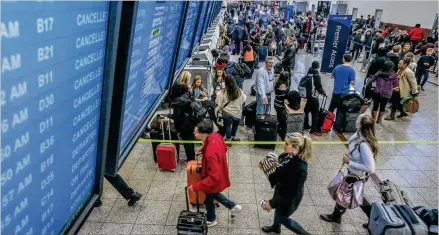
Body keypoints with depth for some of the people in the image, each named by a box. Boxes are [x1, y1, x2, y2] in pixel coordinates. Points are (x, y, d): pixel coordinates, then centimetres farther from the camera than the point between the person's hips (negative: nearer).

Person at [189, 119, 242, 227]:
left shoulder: (210, 153, -43)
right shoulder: (215, 136, -18)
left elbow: (213, 177, -37)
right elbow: (224, 148, 4)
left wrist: (196, 186, -29)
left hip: (215, 181, -7)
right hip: (220, 174, 7)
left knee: (208, 200, 23)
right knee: (214, 194, 34)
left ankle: (211, 220, 52)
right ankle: (233, 206, 48)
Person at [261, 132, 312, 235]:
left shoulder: (300, 168, -39)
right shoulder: (287, 155, -18)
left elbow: (291, 192, -31)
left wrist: (272, 203, -25)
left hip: (289, 198, -7)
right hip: (281, 190, 7)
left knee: (281, 218, 19)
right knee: (278, 210, 33)